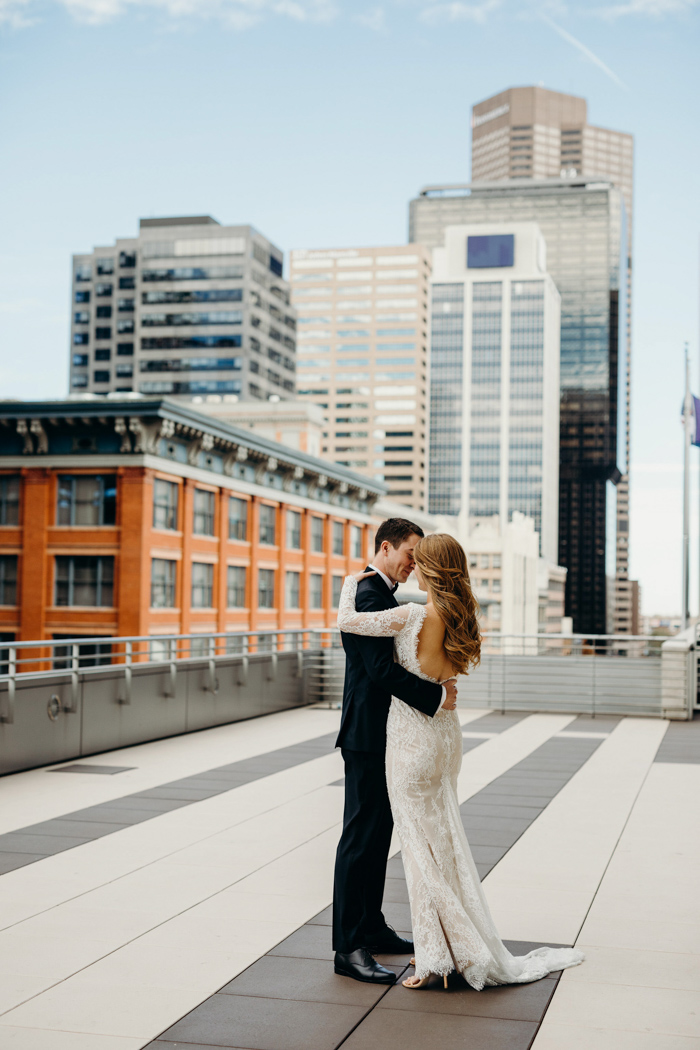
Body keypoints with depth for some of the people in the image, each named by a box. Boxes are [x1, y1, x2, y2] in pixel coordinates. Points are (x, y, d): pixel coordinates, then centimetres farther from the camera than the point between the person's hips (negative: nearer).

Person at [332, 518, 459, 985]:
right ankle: (349, 947, 0)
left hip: (384, 735, 10)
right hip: (367, 736, -10)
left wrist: (436, 680, 1)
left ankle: (371, 927, 28)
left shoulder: (385, 595, 16)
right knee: (361, 837, -6)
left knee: (379, 833, 17)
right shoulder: (367, 595, -17)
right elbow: (381, 667, -26)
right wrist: (435, 696, -22)